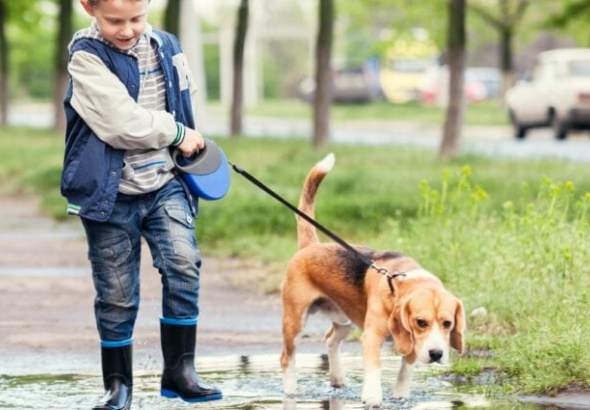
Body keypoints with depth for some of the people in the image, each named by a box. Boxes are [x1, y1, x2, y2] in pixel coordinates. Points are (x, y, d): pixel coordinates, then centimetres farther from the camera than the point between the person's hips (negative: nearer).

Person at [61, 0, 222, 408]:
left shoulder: (166, 47, 4)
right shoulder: (87, 57, -12)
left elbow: (184, 104, 21)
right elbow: (123, 125, -21)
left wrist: (190, 140, 7)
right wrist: (177, 134, -10)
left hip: (165, 185, 3)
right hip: (110, 194, -3)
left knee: (183, 265, -16)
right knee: (117, 295, 3)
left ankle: (179, 370, -6)